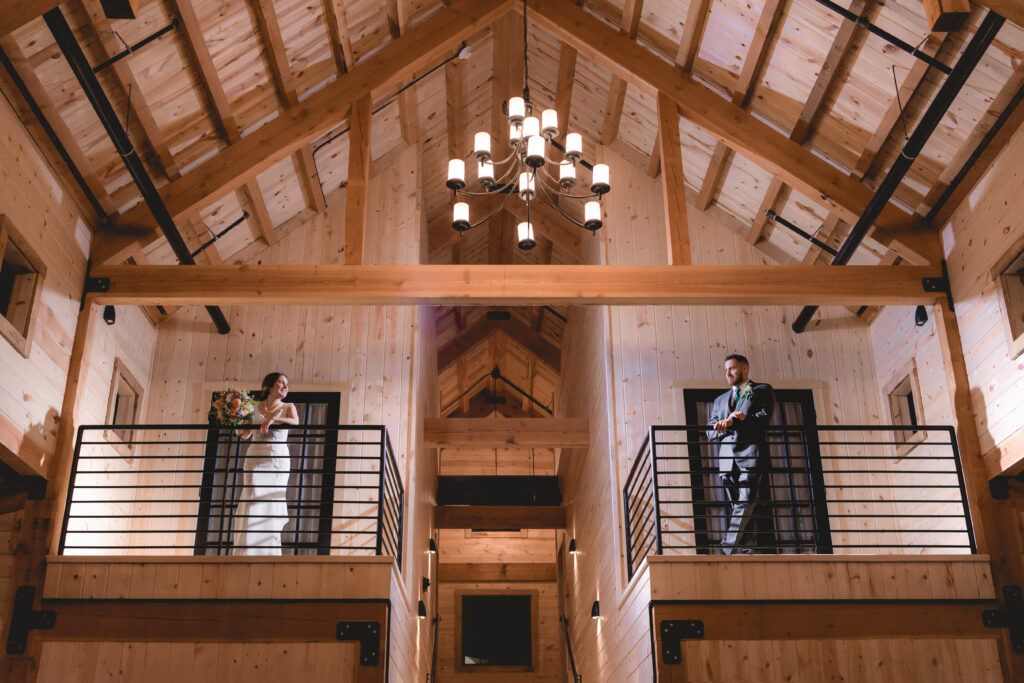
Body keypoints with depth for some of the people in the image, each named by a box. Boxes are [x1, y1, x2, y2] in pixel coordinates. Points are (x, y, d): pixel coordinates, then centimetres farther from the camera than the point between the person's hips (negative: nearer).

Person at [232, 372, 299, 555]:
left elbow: (295, 421, -14)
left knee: (272, 507, -4)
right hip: (255, 459, 0)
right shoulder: (254, 408, 9)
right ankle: (247, 553, -6)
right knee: (252, 504, -8)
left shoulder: (288, 407, 8)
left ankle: (269, 553, 0)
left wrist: (272, 419, -28)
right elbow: (245, 435, 12)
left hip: (278, 461, 0)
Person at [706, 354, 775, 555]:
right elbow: (711, 432, 16)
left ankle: (726, 550, -20)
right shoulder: (720, 400, 26)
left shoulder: (762, 390, 13)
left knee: (744, 504, -14)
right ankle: (747, 548, 2)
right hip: (727, 459, 5)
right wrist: (723, 425, -6)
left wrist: (733, 422, -11)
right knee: (735, 507, 0)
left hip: (751, 454, -5)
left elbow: (764, 418, -4)